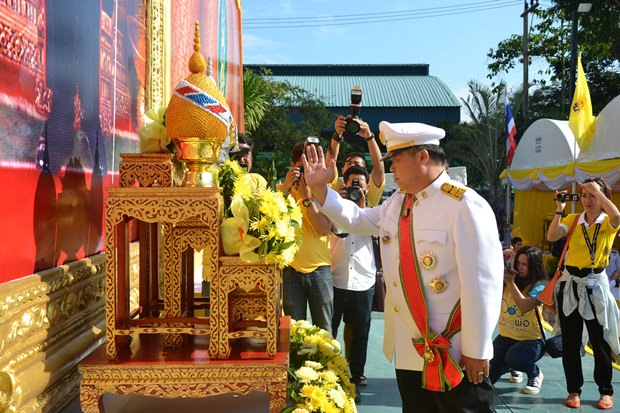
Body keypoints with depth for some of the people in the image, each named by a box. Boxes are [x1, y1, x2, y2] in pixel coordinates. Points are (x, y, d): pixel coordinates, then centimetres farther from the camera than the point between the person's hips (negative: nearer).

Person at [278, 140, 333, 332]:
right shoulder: (282, 190, 7)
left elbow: (325, 229, -11)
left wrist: (306, 197, -15)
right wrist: (286, 186, -16)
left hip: (319, 268, 0)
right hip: (290, 269, 0)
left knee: (324, 330, 8)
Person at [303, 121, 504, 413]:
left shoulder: (464, 206, -17)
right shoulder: (396, 203, 9)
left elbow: (482, 283, -19)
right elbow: (357, 220, 25)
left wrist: (476, 351, -16)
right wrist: (319, 187, 14)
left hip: (454, 354, -8)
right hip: (406, 350, 8)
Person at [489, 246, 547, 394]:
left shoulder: (539, 286, -11)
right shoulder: (508, 280, -1)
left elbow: (524, 306, -26)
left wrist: (511, 282, -24)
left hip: (531, 339, -4)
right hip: (506, 336, 4)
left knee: (514, 357, -38)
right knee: (486, 379, -9)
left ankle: (535, 374, 0)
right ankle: (512, 368, 29)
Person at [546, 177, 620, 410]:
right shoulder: (573, 219, 5)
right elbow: (551, 237, -9)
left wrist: (598, 190, -22)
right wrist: (559, 209, -12)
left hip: (595, 285, -2)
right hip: (570, 284, 2)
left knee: (599, 341, 5)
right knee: (570, 341, 6)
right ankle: (574, 390, 17)